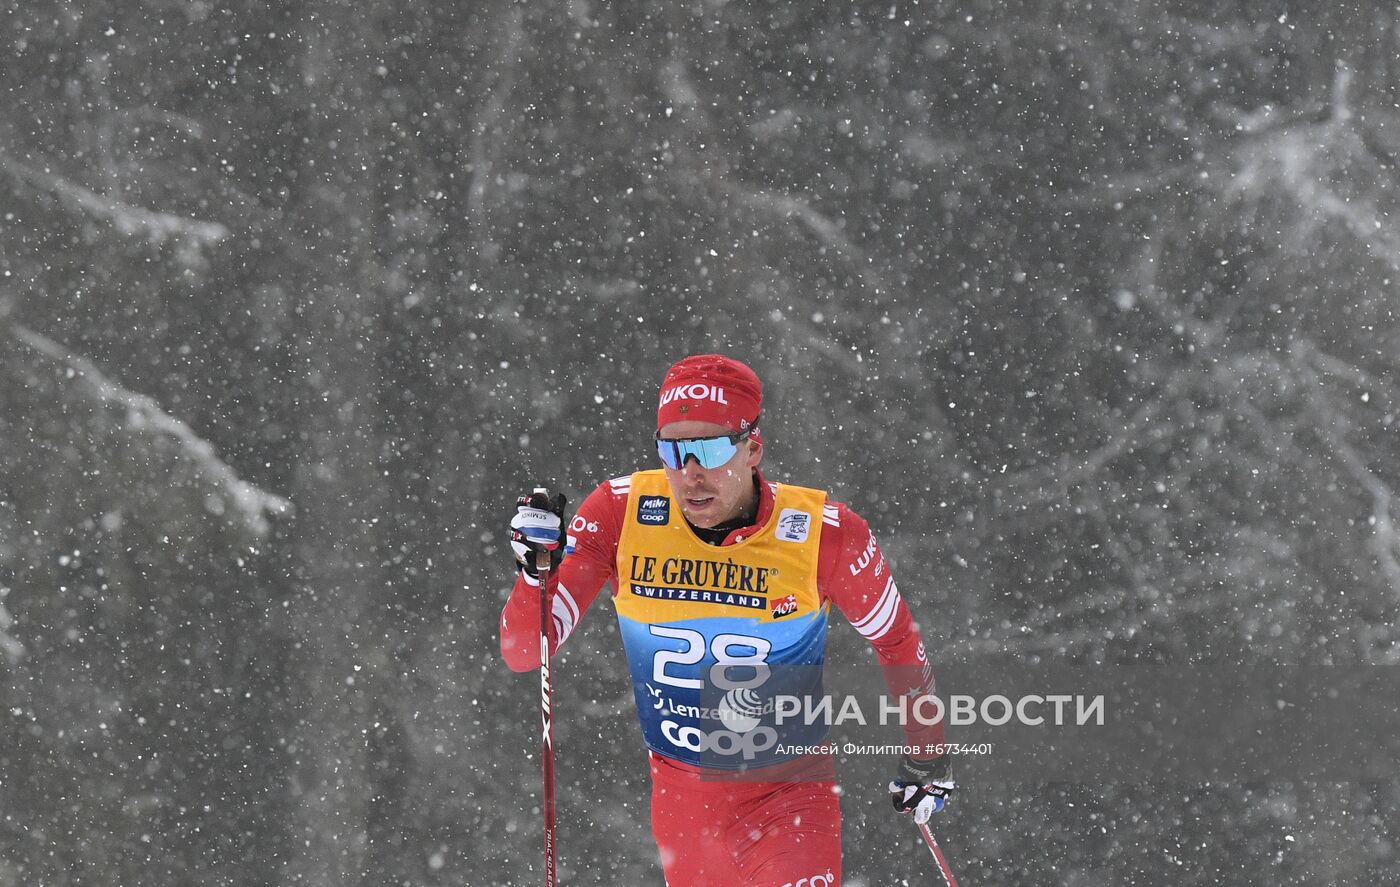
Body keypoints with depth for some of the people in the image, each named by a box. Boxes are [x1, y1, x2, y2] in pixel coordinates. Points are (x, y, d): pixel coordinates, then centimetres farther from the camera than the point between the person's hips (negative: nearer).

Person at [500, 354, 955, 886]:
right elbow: (523, 652, -14)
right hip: (679, 798, 2)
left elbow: (897, 641, 1)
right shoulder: (620, 514, -15)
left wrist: (925, 754, 11)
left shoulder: (822, 534, -18)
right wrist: (537, 570, -33)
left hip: (789, 797, -2)